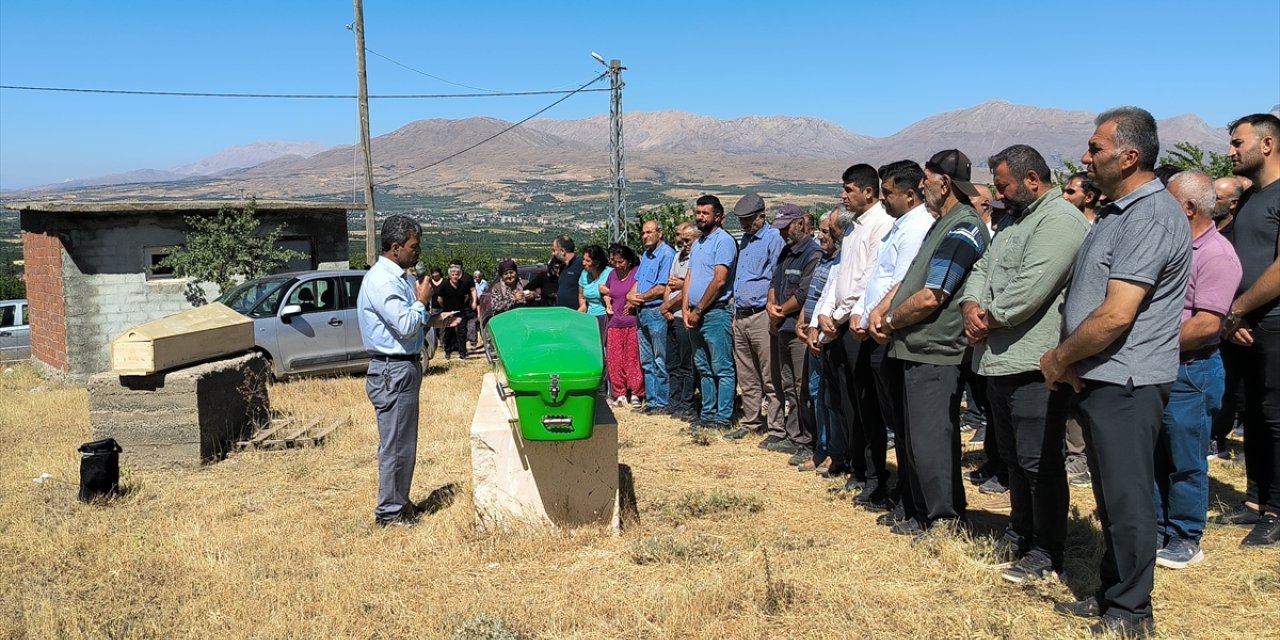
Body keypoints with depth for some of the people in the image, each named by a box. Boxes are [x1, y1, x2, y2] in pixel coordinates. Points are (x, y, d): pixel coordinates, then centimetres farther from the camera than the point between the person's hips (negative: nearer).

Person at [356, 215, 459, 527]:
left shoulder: (399, 278, 12)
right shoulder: (381, 281, -19)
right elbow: (406, 327, -24)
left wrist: (433, 320, 9)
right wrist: (422, 300, -10)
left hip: (405, 367, 10)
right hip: (393, 372, -10)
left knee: (403, 442, 17)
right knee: (395, 444, -2)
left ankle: (399, 501, 29)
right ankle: (389, 511, 9)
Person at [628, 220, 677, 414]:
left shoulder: (666, 254, -11)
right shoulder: (646, 255, 18)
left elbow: (661, 289, -17)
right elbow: (638, 280, 19)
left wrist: (639, 298, -7)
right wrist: (631, 296, -2)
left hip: (657, 312, -9)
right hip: (642, 312, 9)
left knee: (660, 361, -3)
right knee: (646, 361, 12)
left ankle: (662, 403, 3)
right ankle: (651, 401, 18)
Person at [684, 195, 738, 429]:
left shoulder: (724, 241, -9)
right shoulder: (697, 244, 19)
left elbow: (719, 280, -16)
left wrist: (698, 310, -12)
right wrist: (685, 308, 4)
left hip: (716, 314, -9)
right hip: (696, 316, 9)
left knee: (722, 369, -4)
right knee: (704, 369, 13)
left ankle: (723, 417, -1)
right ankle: (708, 414, 20)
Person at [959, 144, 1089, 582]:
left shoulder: (1060, 220, -14)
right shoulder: (1013, 220, 20)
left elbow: (1030, 291, -23)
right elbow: (983, 268, 17)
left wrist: (989, 317, -8)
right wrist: (972, 304, -3)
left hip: (1035, 364, -10)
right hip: (1000, 360, 10)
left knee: (1039, 462, -2)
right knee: (1012, 457, 19)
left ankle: (1047, 554, 10)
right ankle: (1020, 533, 34)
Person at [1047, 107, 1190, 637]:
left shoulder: (1150, 217, -17)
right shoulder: (1116, 211, 15)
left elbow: (1115, 316, -24)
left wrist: (1060, 359, -10)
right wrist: (1068, 360, 4)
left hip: (1125, 384, -10)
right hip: (1098, 379, 10)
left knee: (1126, 499, 1)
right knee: (1111, 495, 18)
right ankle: (1111, 595, 30)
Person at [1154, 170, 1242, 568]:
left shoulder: (1215, 255, -15)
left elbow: (1207, 325, -22)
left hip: (1189, 373, -8)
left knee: (1185, 464, 4)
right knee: (1153, 458, 15)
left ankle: (1185, 541, 16)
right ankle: (1156, 530, 26)